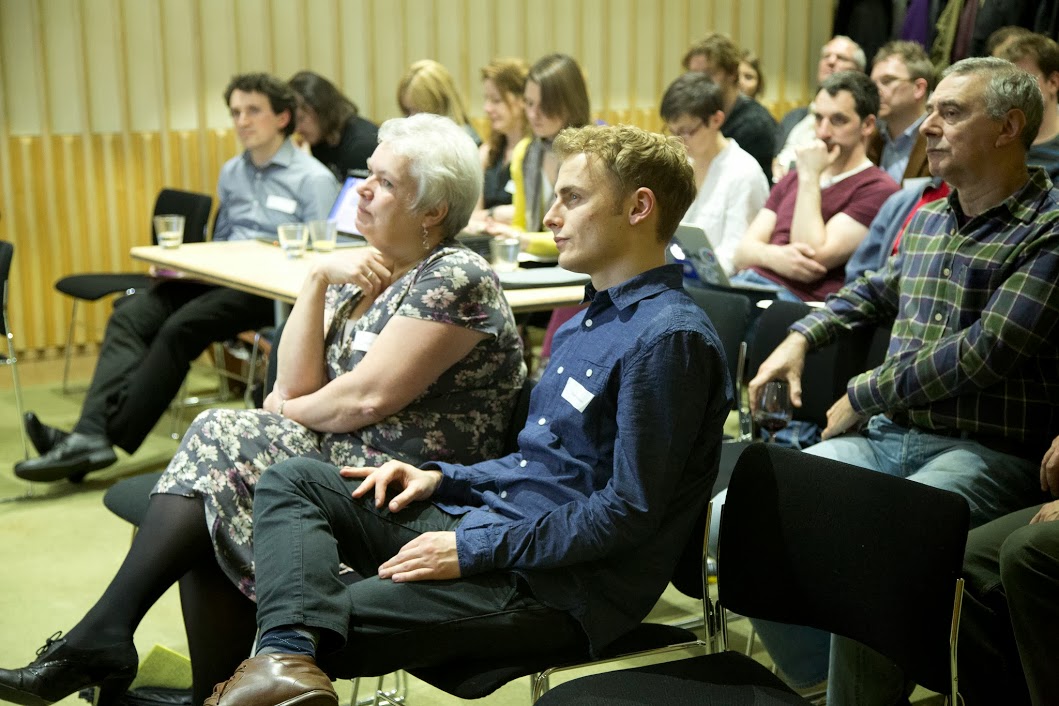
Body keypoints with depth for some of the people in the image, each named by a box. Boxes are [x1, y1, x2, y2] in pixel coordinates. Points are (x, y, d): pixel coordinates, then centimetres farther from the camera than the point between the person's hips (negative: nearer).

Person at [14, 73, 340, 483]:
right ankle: (92, 432, -32)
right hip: (222, 277, 7)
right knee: (130, 316, -17)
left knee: (180, 327, -29)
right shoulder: (231, 173, 21)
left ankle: (115, 436, -24)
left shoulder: (313, 179, -2)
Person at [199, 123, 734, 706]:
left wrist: (474, 549, -19)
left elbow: (630, 511, -21)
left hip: (553, 586, -10)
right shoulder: (590, 320, 18)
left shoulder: (670, 338, -16)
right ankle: (287, 656, -27)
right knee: (290, 479, -3)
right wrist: (442, 479, 9)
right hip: (486, 519, 11)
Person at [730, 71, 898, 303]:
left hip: (796, 298, -7)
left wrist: (809, 178, -4)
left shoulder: (877, 189, 1)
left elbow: (813, 259, -9)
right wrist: (774, 256, -9)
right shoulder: (793, 179, 25)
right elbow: (743, 253, 15)